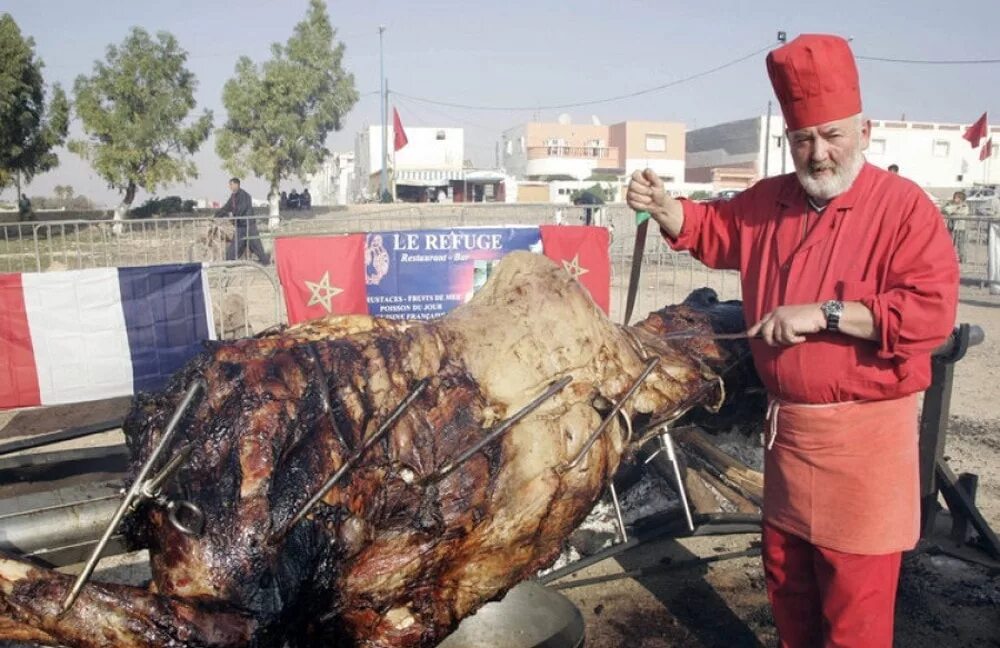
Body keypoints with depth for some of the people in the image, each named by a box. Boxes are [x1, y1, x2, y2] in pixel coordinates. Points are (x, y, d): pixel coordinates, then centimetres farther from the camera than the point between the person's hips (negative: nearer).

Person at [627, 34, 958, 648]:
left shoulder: (904, 206, -13)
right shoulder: (769, 202, 6)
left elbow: (933, 310, -22)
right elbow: (715, 229, 19)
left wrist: (824, 313, -26)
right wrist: (663, 207, -2)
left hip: (863, 437, -6)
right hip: (786, 425, 6)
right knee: (787, 581, 22)